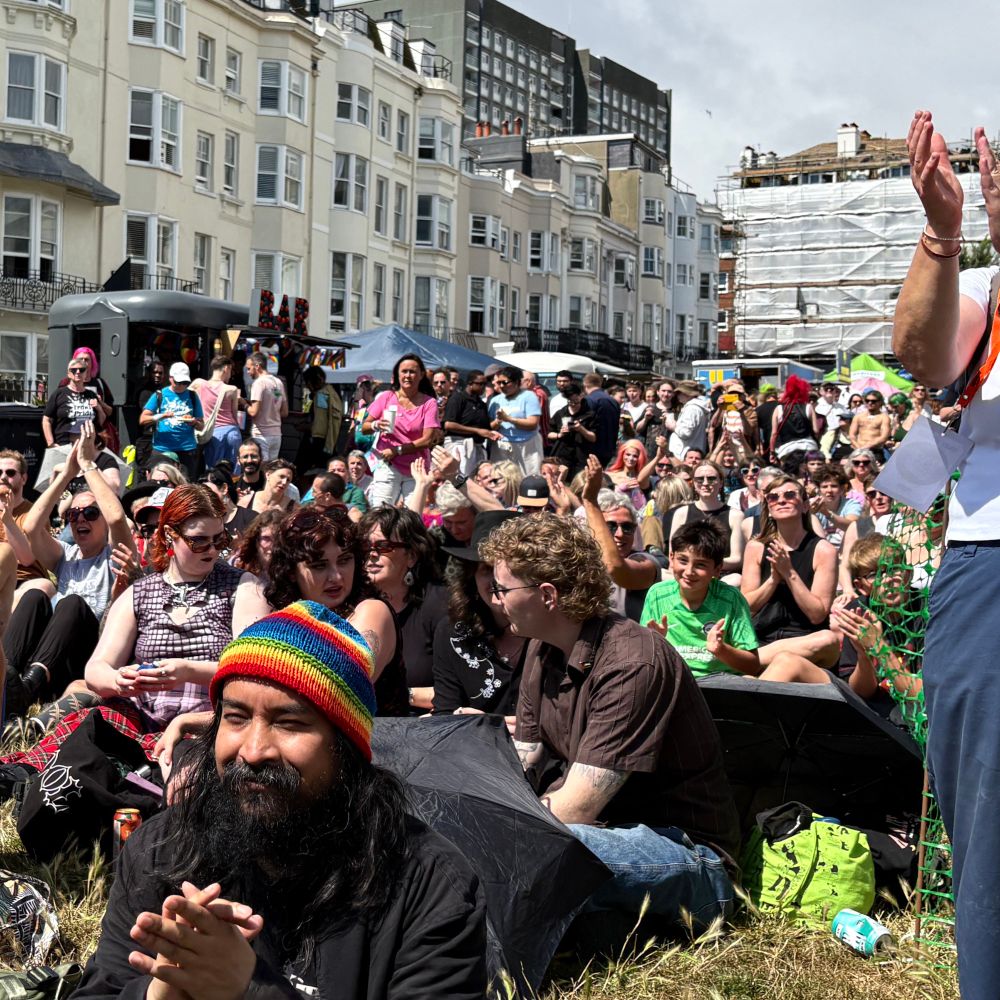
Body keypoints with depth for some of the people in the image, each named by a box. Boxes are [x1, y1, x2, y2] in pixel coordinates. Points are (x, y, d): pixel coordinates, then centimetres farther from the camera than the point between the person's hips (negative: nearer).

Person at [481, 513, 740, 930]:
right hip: (605, 827, 9)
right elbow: (519, 770, 7)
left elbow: (571, 809, -25)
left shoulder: (631, 665, -23)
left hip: (687, 854, -9)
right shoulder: (544, 651, 6)